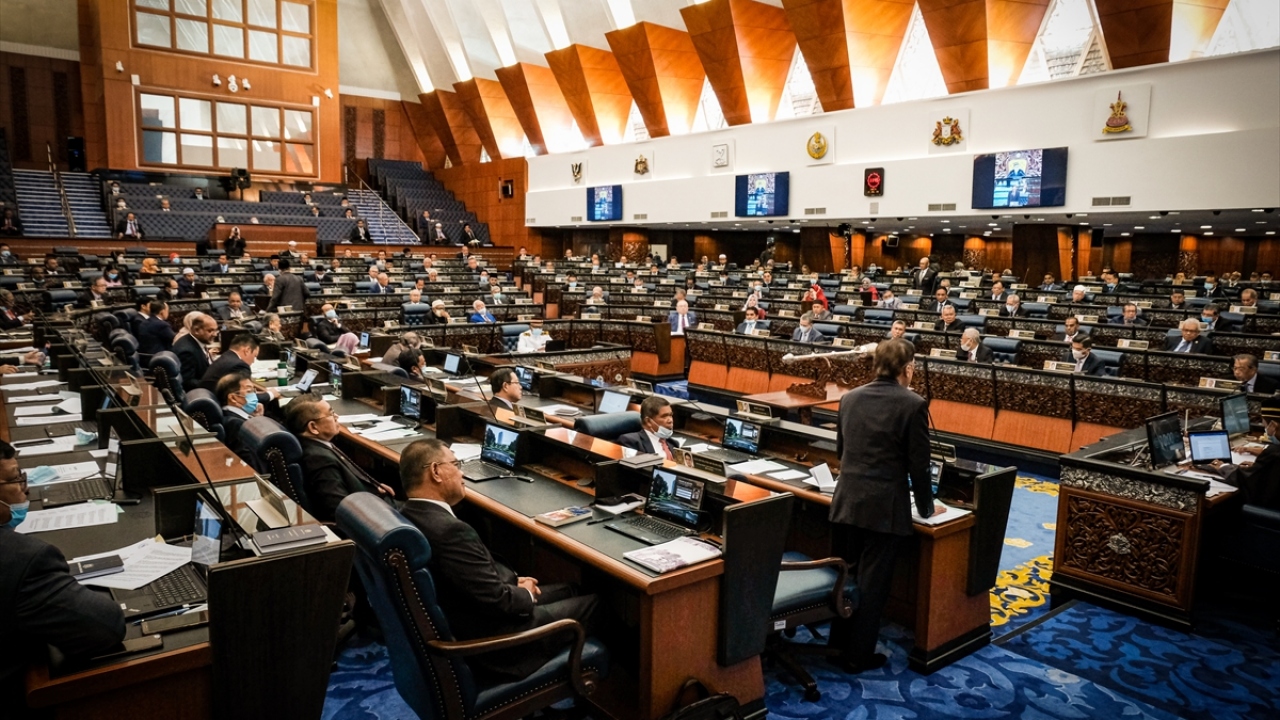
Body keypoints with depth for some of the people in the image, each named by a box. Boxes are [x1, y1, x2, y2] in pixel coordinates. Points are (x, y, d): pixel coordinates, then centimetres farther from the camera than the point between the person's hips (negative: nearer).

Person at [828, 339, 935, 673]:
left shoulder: (850, 398, 5)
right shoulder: (913, 405, -12)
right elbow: (918, 464, -9)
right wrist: (926, 507, 5)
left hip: (848, 500, 5)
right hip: (886, 506, -5)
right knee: (872, 580, 6)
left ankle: (839, 642, 31)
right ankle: (859, 655, 17)